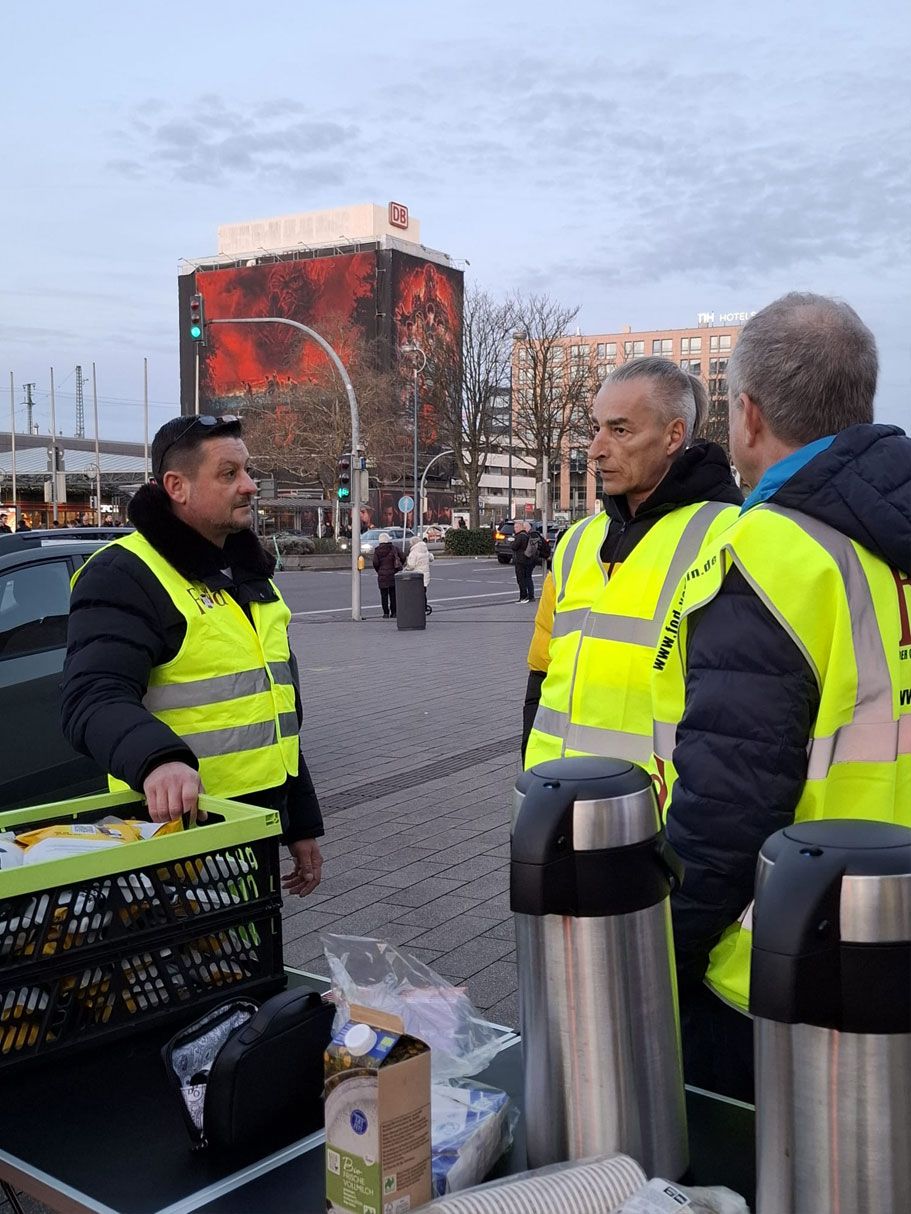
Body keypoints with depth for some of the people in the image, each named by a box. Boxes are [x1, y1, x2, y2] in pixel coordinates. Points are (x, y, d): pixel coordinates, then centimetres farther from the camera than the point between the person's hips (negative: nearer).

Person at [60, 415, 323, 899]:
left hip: (261, 822, 8)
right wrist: (156, 759, -46)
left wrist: (302, 824, 20)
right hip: (178, 822, -8)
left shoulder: (252, 574, 15)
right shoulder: (125, 573, -12)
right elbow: (94, 700, -26)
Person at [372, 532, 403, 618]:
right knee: (393, 594, 9)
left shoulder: (377, 550, -5)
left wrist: (379, 571, 9)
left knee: (384, 595, 3)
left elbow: (375, 563, -9)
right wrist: (397, 568, 15)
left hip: (382, 575, -1)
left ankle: (386, 613, 2)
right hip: (393, 575, 1)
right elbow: (402, 559, 0)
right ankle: (393, 613, 9)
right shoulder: (394, 549, -3)